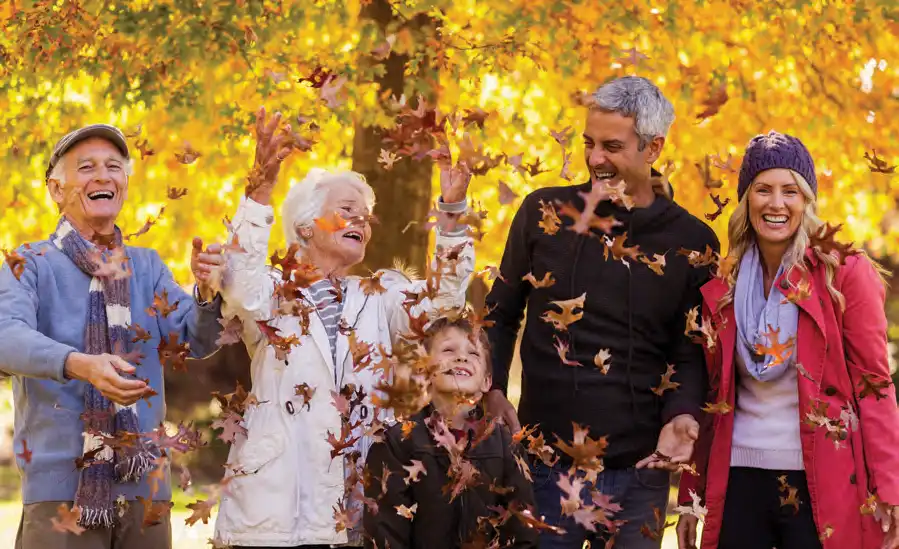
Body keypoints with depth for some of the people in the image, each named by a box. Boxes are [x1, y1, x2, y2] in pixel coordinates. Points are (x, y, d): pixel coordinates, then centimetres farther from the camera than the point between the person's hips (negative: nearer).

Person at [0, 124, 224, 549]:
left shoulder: (146, 266, 11)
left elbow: (197, 342, 3)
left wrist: (206, 291, -19)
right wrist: (80, 365, -37)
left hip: (143, 483, 4)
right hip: (60, 483, -4)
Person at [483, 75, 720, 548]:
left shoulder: (691, 241, 1)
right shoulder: (544, 212, 3)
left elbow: (691, 351, 6)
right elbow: (502, 313, 12)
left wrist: (681, 416, -13)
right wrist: (492, 391, -3)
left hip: (638, 472, 0)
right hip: (545, 464, 0)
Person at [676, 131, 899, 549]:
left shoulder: (845, 272, -3)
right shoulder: (721, 284, 8)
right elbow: (709, 397, 13)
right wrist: (690, 497, 10)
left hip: (821, 487, -3)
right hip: (739, 482, 4)